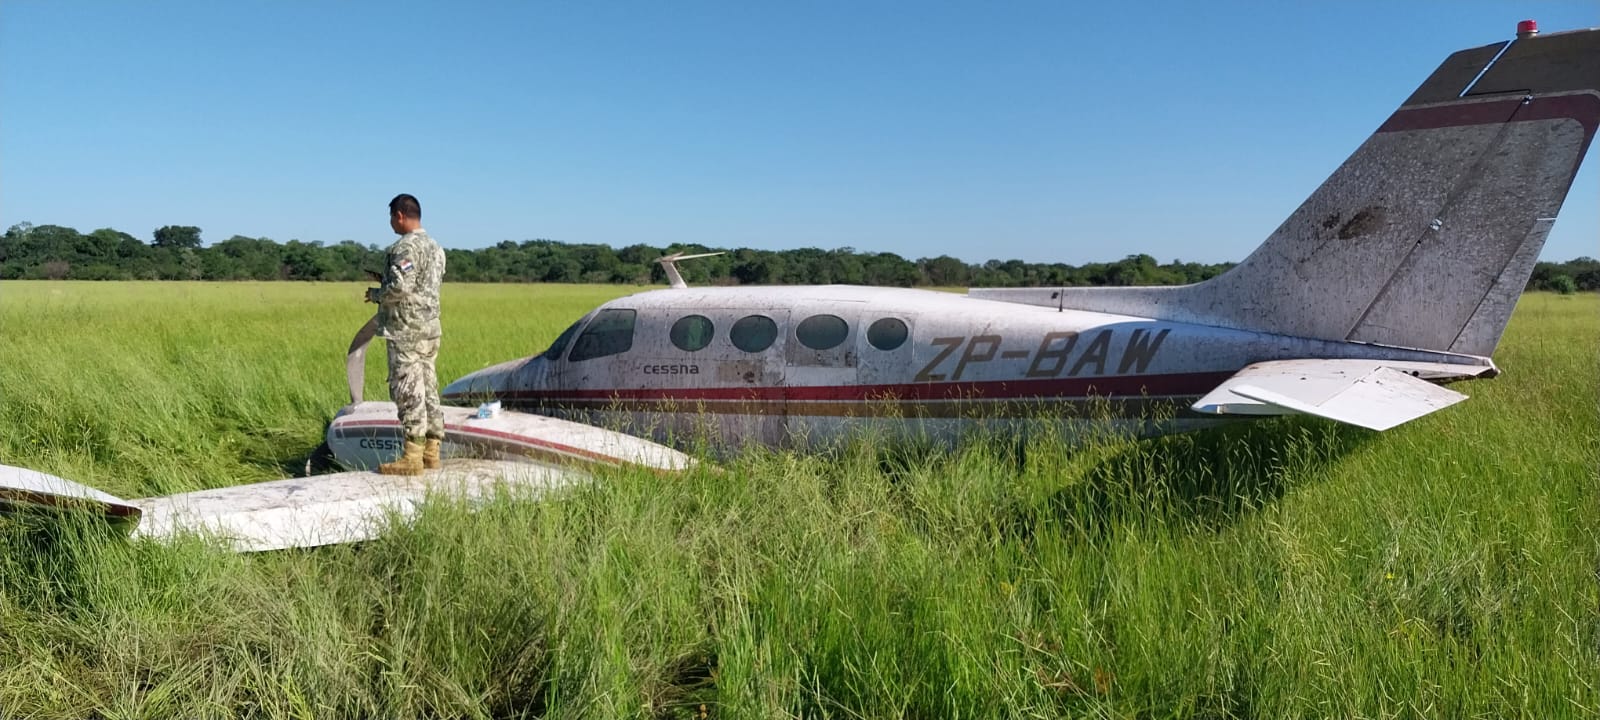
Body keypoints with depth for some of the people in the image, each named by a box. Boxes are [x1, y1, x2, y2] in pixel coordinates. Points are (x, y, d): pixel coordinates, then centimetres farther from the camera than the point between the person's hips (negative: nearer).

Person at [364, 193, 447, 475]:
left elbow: (400, 286, -23)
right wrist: (382, 296, 17)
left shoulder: (406, 246, -14)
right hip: (430, 327, 9)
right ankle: (431, 451, 16)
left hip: (406, 330, -9)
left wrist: (375, 294, -5)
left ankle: (411, 456, -5)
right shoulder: (434, 246, 16)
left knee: (408, 391, -7)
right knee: (428, 389, 11)